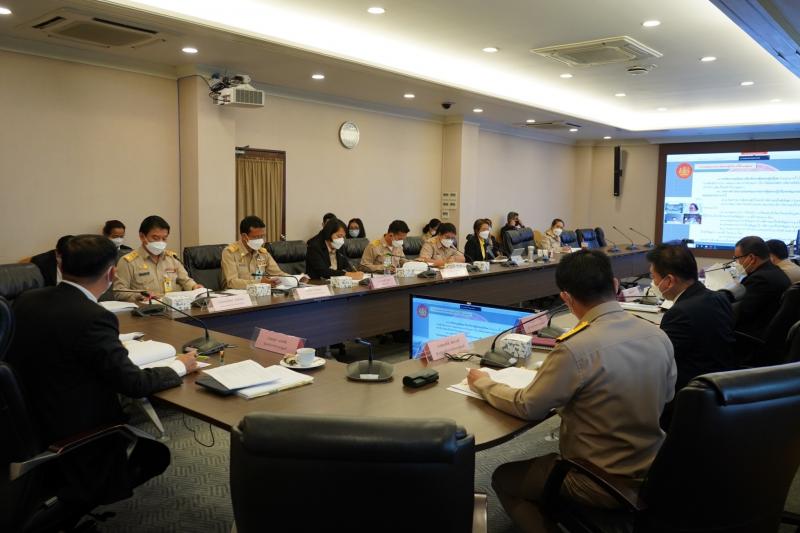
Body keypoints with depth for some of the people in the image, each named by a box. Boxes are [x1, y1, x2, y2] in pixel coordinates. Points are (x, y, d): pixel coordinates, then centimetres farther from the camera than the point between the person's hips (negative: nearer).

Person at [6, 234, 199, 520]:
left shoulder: (25, 300, -3)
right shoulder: (92, 317, -27)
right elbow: (134, 384, -22)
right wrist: (180, 366, -5)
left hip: (26, 426, 8)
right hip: (70, 439, -8)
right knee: (156, 453, 13)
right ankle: (73, 502, 14)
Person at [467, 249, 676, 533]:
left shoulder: (575, 349, -27)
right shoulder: (659, 336, -7)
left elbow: (527, 406, -15)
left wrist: (482, 382, 2)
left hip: (602, 483, -7)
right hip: (653, 471, 7)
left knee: (504, 478, 14)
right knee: (549, 460, 30)